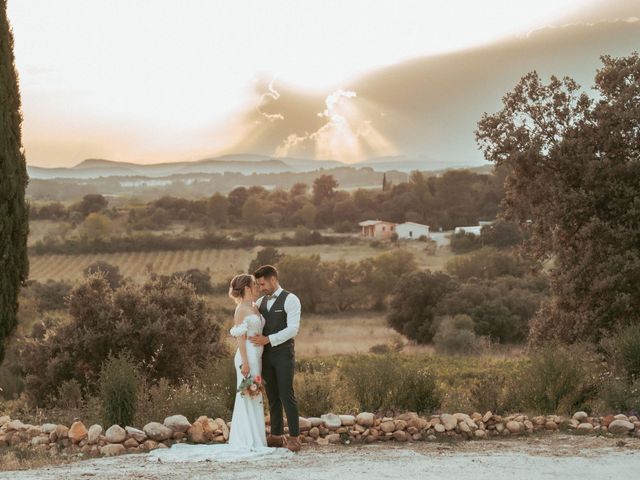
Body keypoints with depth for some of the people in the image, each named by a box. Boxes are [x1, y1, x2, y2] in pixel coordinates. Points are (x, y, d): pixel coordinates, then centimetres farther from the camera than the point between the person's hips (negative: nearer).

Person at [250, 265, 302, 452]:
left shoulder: (290, 300, -7)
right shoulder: (261, 302, 13)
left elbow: (293, 329, -16)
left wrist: (268, 339, -22)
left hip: (283, 354, -6)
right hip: (266, 355, 6)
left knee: (286, 395, -8)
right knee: (272, 397, 9)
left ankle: (294, 437, -3)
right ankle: (276, 436, 15)